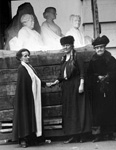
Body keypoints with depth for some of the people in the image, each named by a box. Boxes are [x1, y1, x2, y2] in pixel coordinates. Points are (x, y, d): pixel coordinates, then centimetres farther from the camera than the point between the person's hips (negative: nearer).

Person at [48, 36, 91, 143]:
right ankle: (72, 135, 5)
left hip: (75, 86, -7)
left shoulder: (77, 58, -3)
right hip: (66, 88, 7)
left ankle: (79, 134, -4)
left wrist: (81, 85, -18)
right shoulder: (64, 59, 16)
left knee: (77, 109, -6)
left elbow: (82, 72, -10)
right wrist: (54, 82, 5)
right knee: (68, 111, 3)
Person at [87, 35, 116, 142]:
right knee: (97, 111, -4)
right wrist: (98, 77, -6)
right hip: (97, 90, 1)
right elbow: (90, 75, 8)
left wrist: (106, 77, -14)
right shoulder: (93, 61, 9)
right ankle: (98, 133, -3)